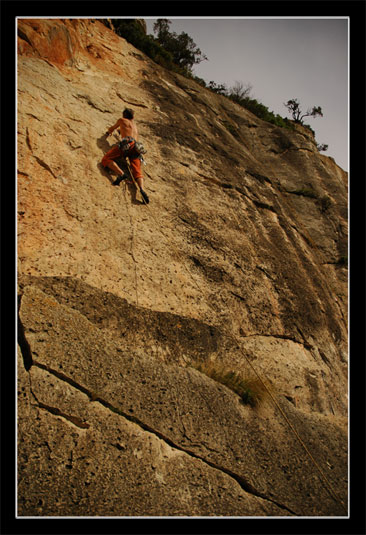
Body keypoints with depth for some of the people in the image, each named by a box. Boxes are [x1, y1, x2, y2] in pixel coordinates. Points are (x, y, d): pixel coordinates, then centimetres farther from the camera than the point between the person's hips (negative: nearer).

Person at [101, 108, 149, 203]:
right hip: (137, 147, 5)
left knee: (106, 159, -8)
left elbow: (112, 129, 40)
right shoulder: (134, 124, 38)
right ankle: (142, 189, -39)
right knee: (137, 172, -10)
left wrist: (108, 132, 60)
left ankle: (121, 174, -33)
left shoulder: (122, 120, 23)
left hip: (127, 143, -5)